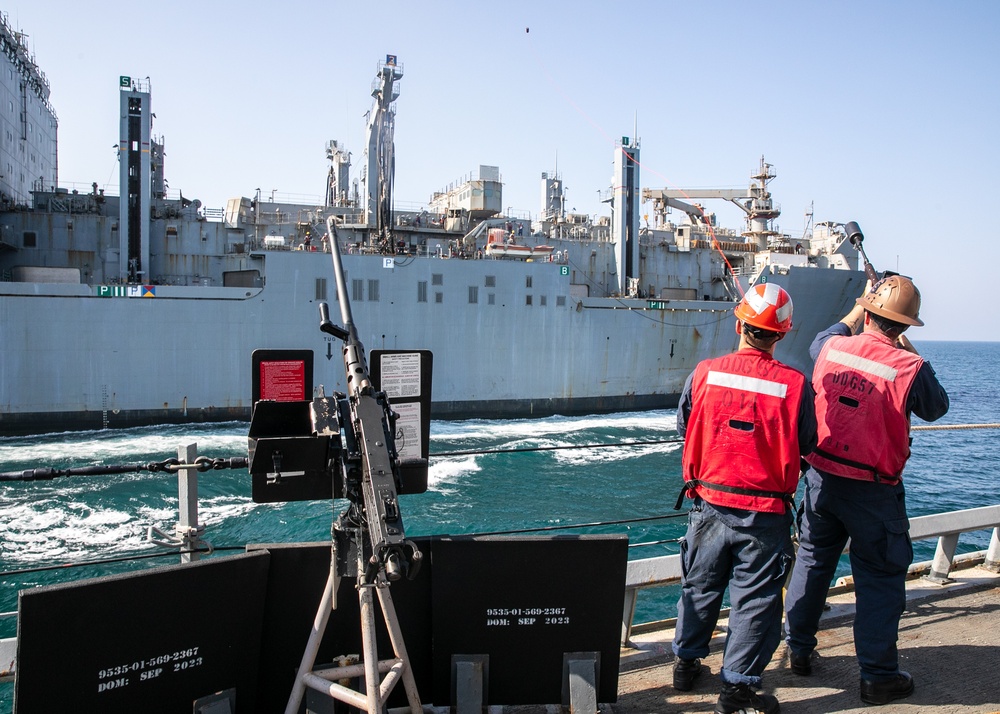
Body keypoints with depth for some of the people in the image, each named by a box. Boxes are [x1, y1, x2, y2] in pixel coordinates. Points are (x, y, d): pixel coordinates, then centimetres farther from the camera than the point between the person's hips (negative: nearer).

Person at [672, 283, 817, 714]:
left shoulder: (705, 373, -8)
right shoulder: (795, 384, -12)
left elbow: (683, 427, 7)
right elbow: (806, 447, 0)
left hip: (710, 505, 3)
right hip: (766, 513, -2)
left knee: (700, 587, 19)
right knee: (753, 598, 10)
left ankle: (686, 663, 35)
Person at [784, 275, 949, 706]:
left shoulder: (833, 348, -4)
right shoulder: (909, 367, -17)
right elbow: (936, 408, 3)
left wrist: (854, 315, 36)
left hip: (821, 477, 5)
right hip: (872, 491, -4)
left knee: (812, 562, 19)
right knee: (880, 579, 8)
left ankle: (799, 650, 32)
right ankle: (878, 677, 16)